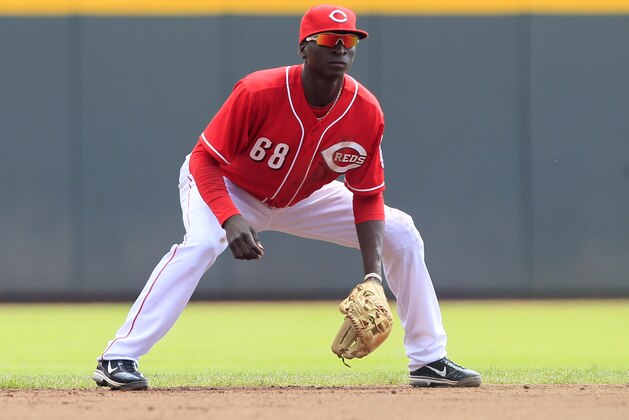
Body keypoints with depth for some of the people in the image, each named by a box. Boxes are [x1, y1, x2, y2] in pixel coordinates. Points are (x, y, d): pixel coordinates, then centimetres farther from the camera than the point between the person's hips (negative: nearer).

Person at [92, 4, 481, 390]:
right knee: (202, 243, -36)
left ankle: (429, 360, 6)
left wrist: (373, 277, -24)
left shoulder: (366, 112, -22)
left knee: (401, 234, -4)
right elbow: (205, 159, -30)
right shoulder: (258, 93, -35)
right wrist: (230, 219, -47)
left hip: (304, 197, 5)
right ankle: (118, 360, -35)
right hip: (230, 190, -5)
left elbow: (367, 197, -13)